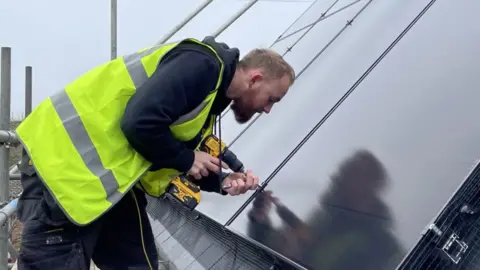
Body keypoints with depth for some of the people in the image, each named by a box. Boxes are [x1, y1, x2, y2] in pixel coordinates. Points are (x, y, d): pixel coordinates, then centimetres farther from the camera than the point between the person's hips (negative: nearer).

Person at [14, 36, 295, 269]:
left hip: (110, 175, 10)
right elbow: (140, 122, -28)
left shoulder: (211, 91, 14)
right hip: (65, 165, -10)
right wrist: (187, 159, -12)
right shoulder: (202, 65, -17)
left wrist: (221, 182, 4)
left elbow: (168, 166, 17)